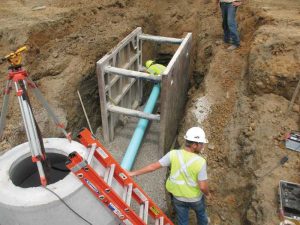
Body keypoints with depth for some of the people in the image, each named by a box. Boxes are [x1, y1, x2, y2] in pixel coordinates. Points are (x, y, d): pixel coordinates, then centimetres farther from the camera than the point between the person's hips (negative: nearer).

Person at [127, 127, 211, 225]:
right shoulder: (200, 161, -30)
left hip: (178, 197, 2)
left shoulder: (173, 154, -22)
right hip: (195, 197, -1)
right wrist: (207, 193, 0)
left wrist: (133, 173, -6)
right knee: (200, 213, 33)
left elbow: (153, 166, -17)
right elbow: (203, 187, -25)